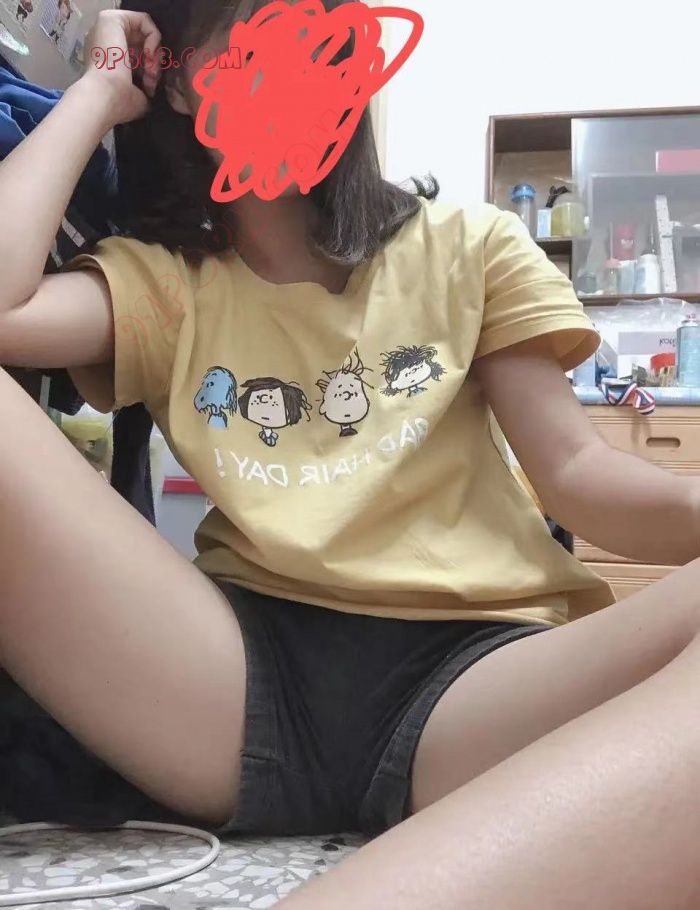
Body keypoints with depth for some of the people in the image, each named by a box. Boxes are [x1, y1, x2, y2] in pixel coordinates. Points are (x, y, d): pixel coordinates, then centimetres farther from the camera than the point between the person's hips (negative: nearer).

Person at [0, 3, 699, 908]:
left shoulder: (467, 246, 15)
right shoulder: (161, 283, 15)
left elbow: (573, 470, 5)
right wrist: (99, 92, 9)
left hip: (469, 672, 0)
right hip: (242, 673, 1)